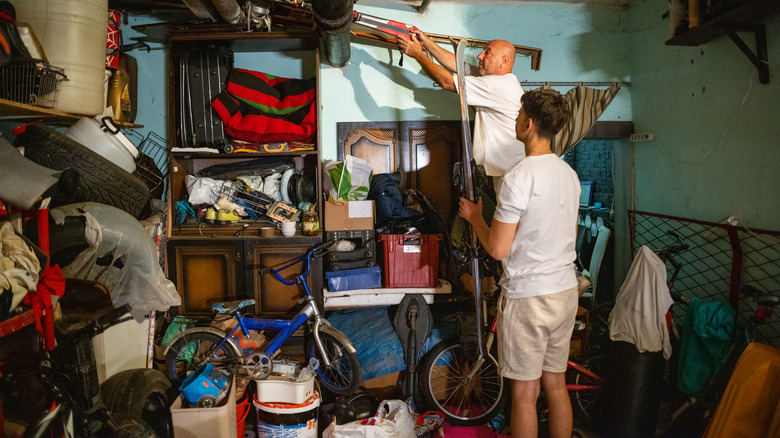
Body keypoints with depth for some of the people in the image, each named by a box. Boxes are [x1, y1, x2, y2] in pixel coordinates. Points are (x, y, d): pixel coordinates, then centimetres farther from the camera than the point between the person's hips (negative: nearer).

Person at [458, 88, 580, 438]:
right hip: (566, 291, 8)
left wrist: (474, 217, -2)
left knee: (525, 393, 6)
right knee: (556, 385, 19)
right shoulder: (569, 173, 5)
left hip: (528, 296, -8)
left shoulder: (519, 177, -20)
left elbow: (498, 249, -18)